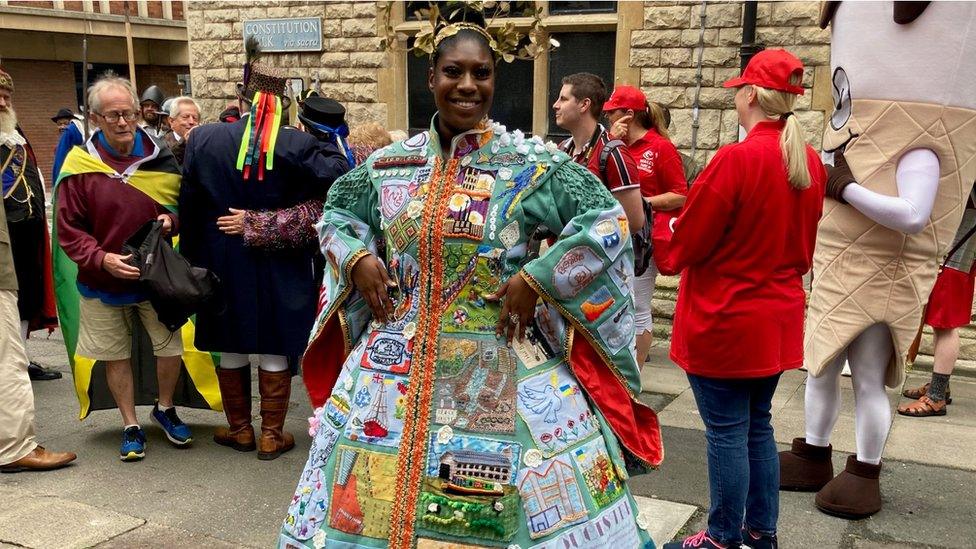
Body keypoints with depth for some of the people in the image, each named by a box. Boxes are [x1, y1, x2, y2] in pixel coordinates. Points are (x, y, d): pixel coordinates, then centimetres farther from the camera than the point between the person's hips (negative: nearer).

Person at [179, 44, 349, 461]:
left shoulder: (203, 140, -6)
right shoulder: (296, 145, -13)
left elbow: (189, 206, 0)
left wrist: (191, 255, 10)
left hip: (224, 266, 2)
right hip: (279, 271, -1)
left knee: (231, 349, 15)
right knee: (275, 350, 8)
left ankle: (239, 429, 26)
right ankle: (272, 435, 16)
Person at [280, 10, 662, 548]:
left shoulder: (532, 162, -7)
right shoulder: (389, 163, 5)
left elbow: (608, 222, -9)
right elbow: (336, 214, 20)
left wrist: (537, 281, -15)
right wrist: (357, 259, 0)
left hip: (503, 369, -3)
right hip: (396, 368, 4)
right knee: (379, 500, 12)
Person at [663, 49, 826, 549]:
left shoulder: (736, 159, -20)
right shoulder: (811, 162, 2)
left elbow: (685, 245, -13)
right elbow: (803, 244, 13)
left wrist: (668, 230, 7)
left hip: (724, 321, -7)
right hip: (778, 319, 7)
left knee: (727, 431, 3)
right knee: (758, 426, 17)